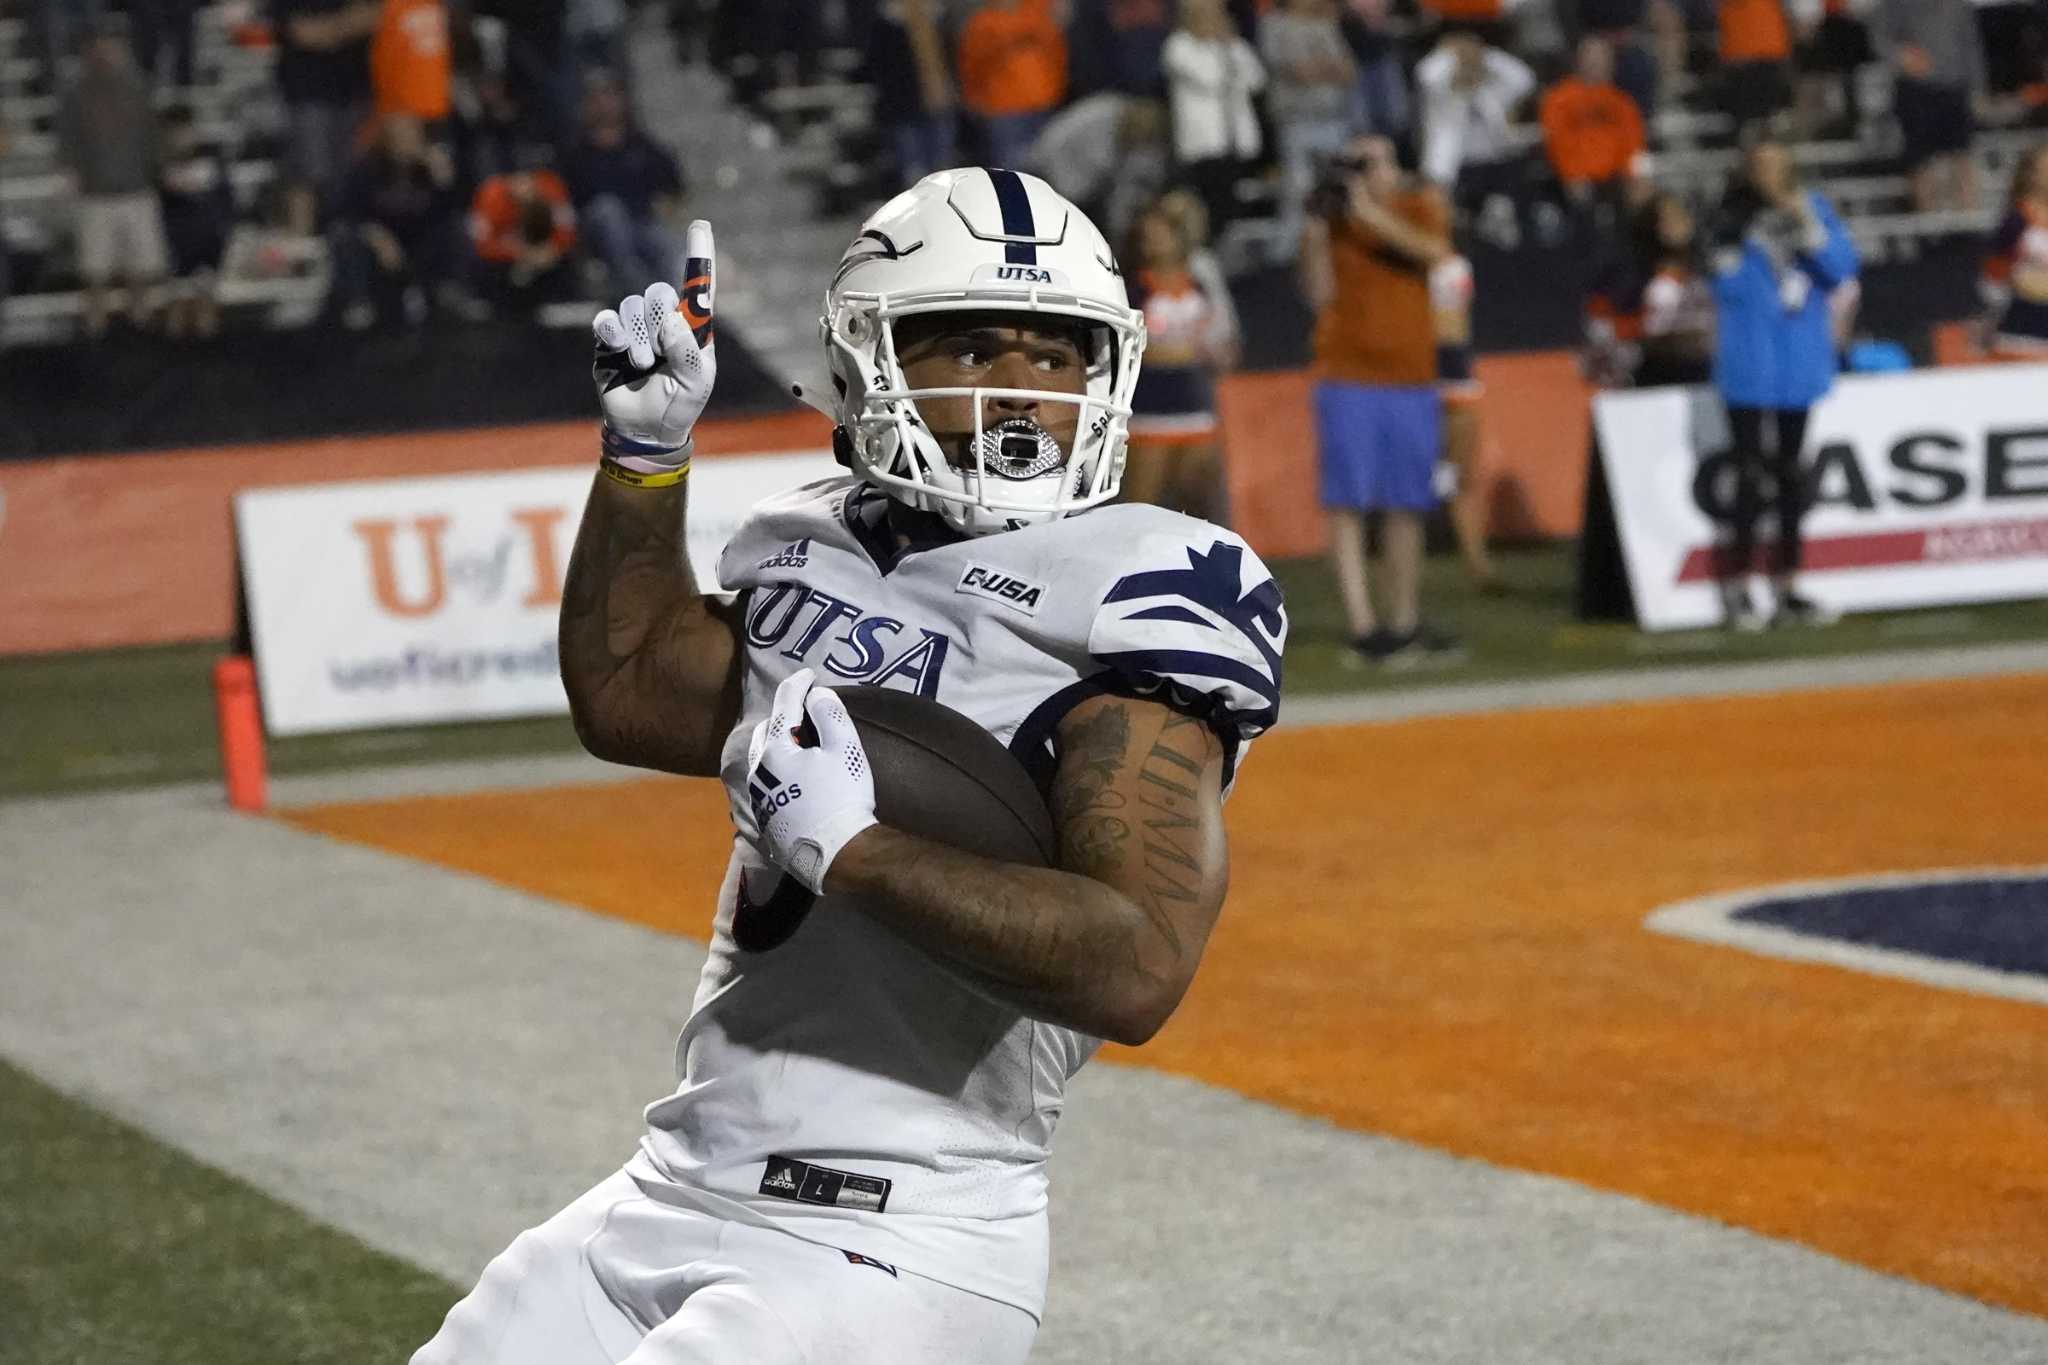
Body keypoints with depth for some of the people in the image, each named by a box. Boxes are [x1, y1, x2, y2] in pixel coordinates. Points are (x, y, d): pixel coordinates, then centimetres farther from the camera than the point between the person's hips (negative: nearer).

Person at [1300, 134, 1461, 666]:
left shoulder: (1421, 206, 8)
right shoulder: (1335, 218, 4)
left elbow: (1432, 252, -13)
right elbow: (1319, 294, -4)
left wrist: (1370, 213, -20)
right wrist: (1316, 231, -12)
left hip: (1411, 378, 2)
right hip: (1348, 377, -2)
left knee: (1405, 507, 8)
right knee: (1347, 503, -9)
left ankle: (1404, 623, 18)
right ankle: (1363, 627, -12)